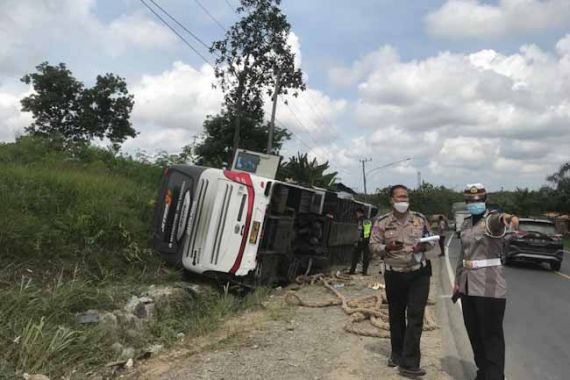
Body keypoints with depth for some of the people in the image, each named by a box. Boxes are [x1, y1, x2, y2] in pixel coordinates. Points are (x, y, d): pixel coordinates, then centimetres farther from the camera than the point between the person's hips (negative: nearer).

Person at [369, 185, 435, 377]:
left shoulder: (420, 219, 2)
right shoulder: (382, 222, -2)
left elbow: (432, 240, 10)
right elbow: (373, 245, -1)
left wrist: (424, 246, -13)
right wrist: (387, 247, -21)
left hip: (418, 274, 0)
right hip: (394, 275, 0)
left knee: (415, 316, -6)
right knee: (396, 316, 12)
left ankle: (409, 363, -2)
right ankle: (397, 354, 31)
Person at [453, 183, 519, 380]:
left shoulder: (491, 218, -10)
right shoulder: (466, 224, 12)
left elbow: (496, 220, -37)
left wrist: (505, 217, -61)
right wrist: (457, 281, 19)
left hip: (489, 285, -7)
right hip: (468, 285, 7)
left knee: (491, 334, -1)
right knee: (474, 332, 16)